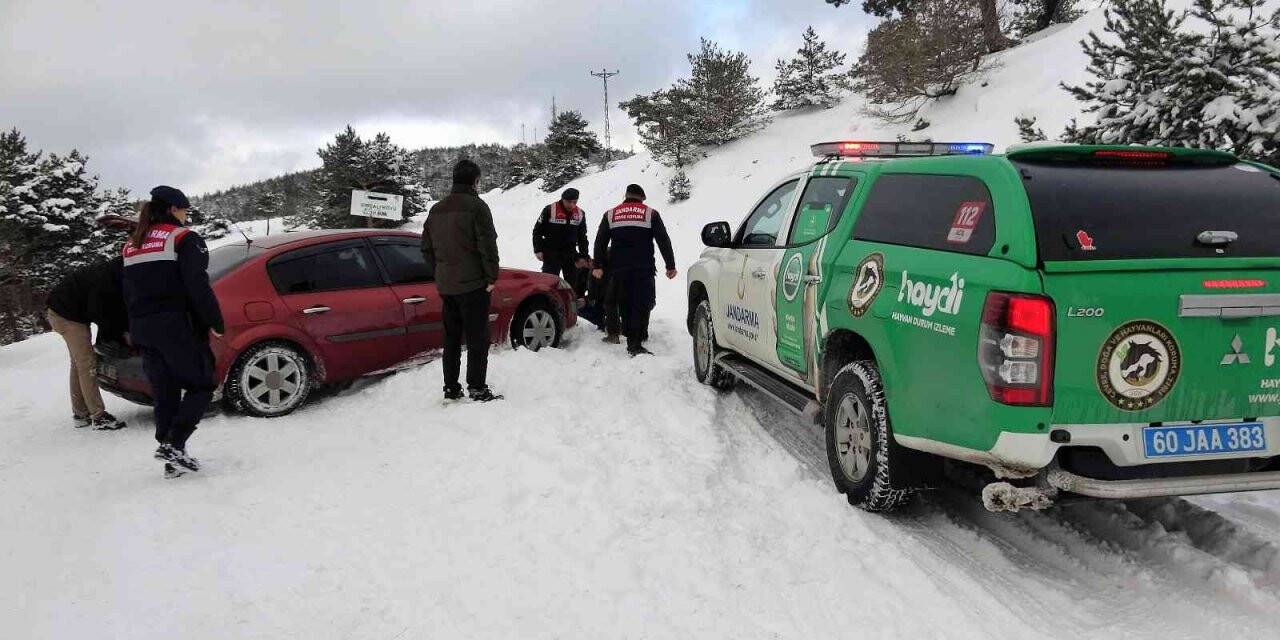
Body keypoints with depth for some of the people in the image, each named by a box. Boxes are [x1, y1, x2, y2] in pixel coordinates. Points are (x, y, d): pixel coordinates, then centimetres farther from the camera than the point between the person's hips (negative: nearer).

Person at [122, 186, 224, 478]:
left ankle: (172, 460, 12)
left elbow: (128, 292, 19)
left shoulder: (131, 244, 18)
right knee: (201, 385, 3)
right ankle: (173, 444, -12)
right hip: (177, 327, -7)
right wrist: (215, 322, -9)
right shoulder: (183, 238, -5)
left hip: (142, 329, 7)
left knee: (165, 394, 11)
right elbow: (198, 285, -15)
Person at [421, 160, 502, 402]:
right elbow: (488, 245, -16)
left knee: (451, 338, 14)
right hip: (473, 284, -7)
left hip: (445, 286, 7)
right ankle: (477, 389, 1)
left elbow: (427, 248, 16)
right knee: (477, 338, 0)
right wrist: (492, 276, -8)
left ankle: (451, 388, 18)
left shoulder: (436, 210, 11)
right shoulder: (476, 206, -11)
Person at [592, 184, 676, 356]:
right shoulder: (651, 214, 5)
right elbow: (664, 241, 1)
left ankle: (632, 338, 19)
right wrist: (670, 266, 3)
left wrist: (598, 266, 13)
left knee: (625, 304, 14)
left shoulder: (610, 214, 12)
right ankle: (635, 343, -16)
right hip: (643, 269, -3)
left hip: (619, 270, 3)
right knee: (642, 304, -5)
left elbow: (600, 242, 10)